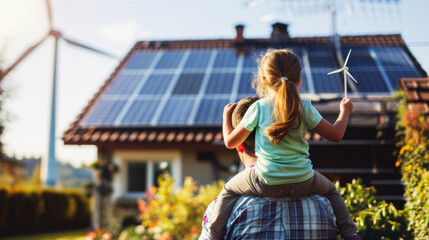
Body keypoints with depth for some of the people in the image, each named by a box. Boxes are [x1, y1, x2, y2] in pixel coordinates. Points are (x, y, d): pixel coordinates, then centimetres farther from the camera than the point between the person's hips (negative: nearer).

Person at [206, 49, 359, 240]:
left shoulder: (258, 107, -5)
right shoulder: (305, 107, -2)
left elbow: (230, 142, 0)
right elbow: (335, 135, 4)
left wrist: (226, 116, 19)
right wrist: (345, 111, 23)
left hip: (266, 182, -2)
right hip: (302, 182, 2)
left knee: (228, 191, 23)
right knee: (331, 191, 32)